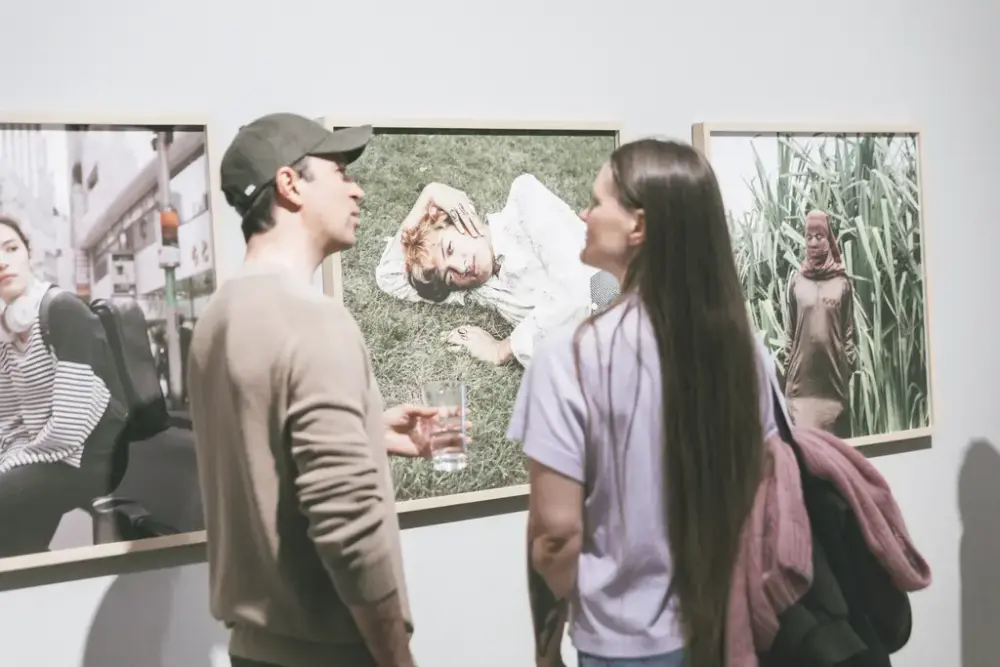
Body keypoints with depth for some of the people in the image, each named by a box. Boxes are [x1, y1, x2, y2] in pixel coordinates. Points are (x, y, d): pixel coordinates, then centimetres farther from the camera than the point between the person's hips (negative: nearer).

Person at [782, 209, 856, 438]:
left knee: (836, 436, 7)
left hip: (834, 372, 0)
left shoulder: (842, 281, 2)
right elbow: (790, 330, 6)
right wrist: (787, 368, 3)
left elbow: (849, 329, 5)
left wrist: (850, 364, 1)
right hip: (802, 373, 0)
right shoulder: (796, 280, 3)